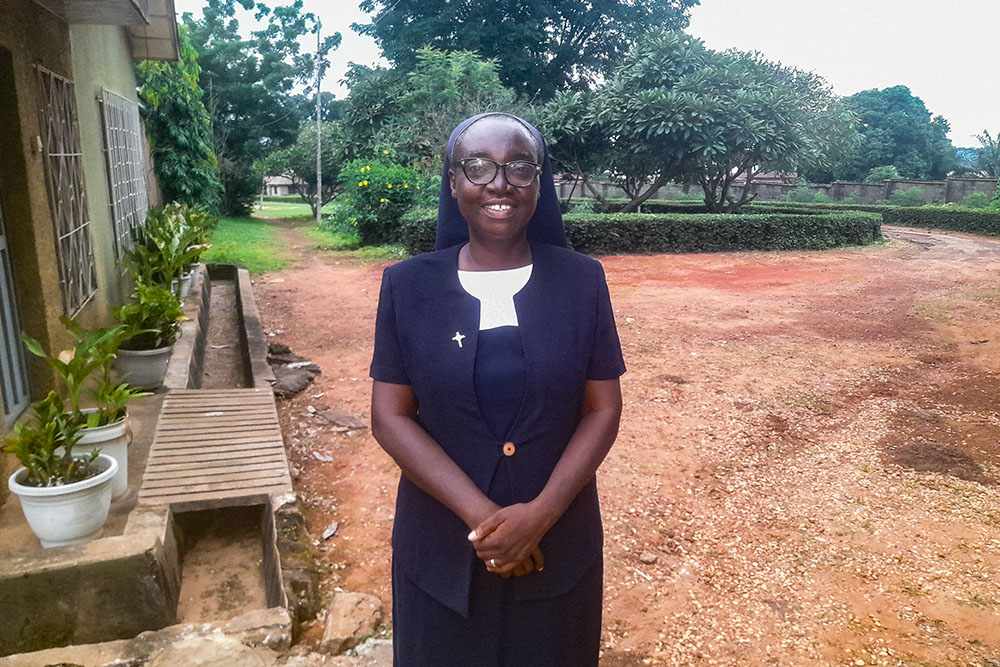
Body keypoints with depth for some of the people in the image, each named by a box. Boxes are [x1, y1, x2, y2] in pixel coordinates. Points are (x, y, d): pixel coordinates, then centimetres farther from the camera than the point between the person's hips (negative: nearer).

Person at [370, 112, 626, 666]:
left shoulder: (581, 281, -5)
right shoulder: (408, 285, -6)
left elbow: (604, 409, -4)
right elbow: (390, 417, -8)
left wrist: (540, 513, -16)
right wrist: (480, 513, -17)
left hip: (558, 545, 1)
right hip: (441, 548, 0)